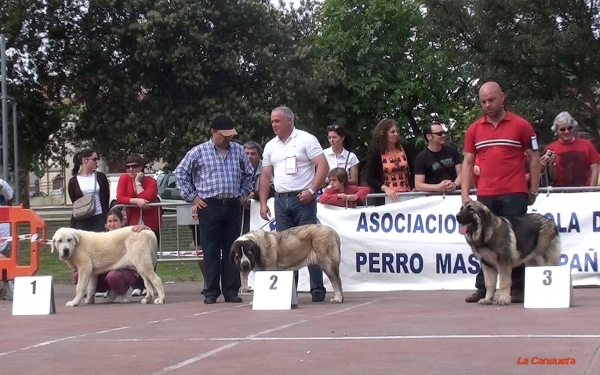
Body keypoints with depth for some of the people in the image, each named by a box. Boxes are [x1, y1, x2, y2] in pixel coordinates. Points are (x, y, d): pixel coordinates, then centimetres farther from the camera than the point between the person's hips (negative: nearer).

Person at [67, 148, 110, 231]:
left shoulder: (100, 177, 7)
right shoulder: (73, 181, 3)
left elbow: (106, 199, 8)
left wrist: (106, 218, 1)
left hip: (98, 218, 1)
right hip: (81, 221, -1)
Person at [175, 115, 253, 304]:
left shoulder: (238, 151, 10)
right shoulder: (199, 152, -1)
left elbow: (249, 173, 24)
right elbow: (181, 173, 5)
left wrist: (243, 194, 15)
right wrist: (192, 196, 2)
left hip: (233, 206, 3)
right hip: (209, 206, -3)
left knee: (231, 250, 5)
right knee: (211, 251, 0)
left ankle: (231, 291, 9)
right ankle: (211, 292, 5)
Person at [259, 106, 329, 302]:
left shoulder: (306, 139, -3)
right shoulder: (270, 146, 13)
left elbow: (323, 166, -9)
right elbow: (265, 176, 15)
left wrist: (312, 191, -18)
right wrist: (263, 203, 6)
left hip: (302, 198, -5)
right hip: (281, 200, 5)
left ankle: (317, 289, -3)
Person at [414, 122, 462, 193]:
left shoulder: (452, 151, 11)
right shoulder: (421, 158, 1)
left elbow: (460, 173, 8)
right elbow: (418, 185, -5)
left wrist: (455, 185, -13)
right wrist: (438, 187, -20)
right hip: (434, 196, -2)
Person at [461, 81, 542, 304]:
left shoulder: (520, 125, 1)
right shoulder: (475, 129, 10)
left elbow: (534, 159, 4)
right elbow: (468, 162, 12)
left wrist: (533, 191, 0)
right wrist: (465, 193, 3)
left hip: (514, 195, -3)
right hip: (485, 196, 3)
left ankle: (517, 289, 5)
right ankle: (483, 288, 11)